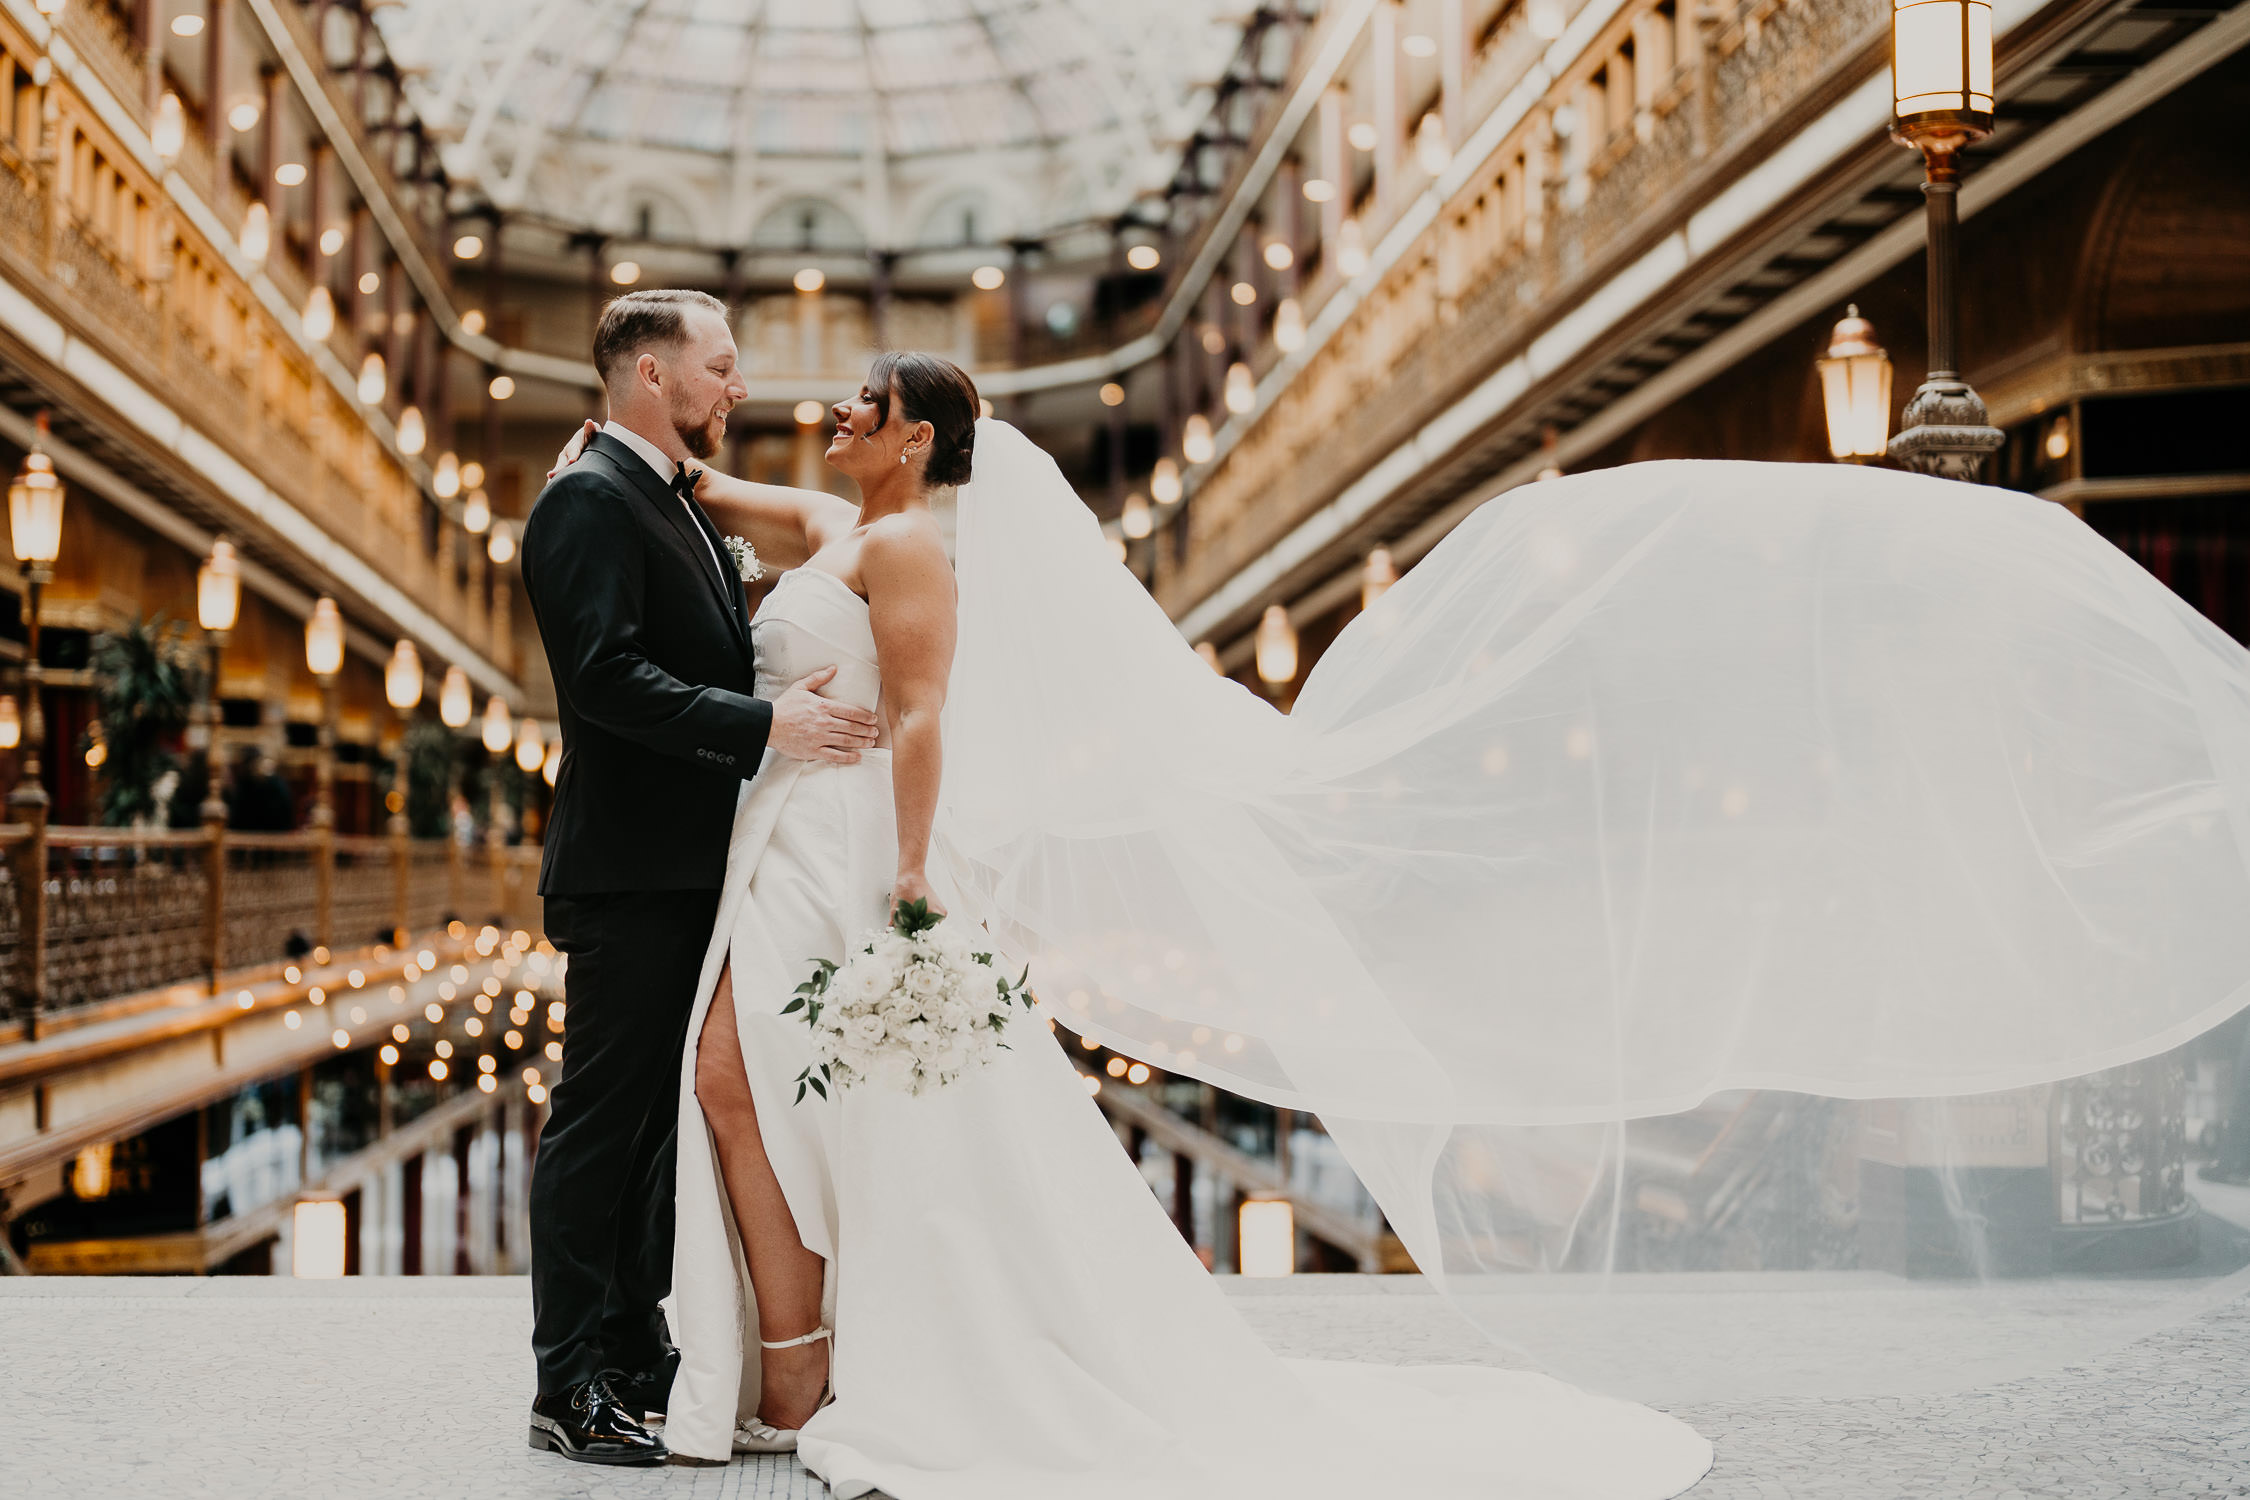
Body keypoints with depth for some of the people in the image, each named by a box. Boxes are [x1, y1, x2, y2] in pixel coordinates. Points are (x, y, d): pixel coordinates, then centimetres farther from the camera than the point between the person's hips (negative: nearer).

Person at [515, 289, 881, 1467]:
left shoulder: (677, 504, 19)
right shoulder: (590, 501, -12)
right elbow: (606, 675, -23)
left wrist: (794, 702, 11)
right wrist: (765, 726, -26)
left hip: (686, 869, 10)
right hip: (627, 870, -10)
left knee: (657, 1115, 14)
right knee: (601, 1118, -5)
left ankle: (634, 1353, 24)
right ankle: (571, 1388, 1)